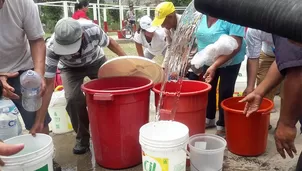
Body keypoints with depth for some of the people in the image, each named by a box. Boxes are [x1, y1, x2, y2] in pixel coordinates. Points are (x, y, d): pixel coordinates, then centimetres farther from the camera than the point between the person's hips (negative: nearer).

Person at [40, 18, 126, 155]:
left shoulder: (93, 30, -38)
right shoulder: (52, 48, -37)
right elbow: (48, 84, -33)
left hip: (96, 62, 1)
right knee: (73, 98, -21)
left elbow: (110, 42, -13)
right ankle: (82, 138, 0)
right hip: (70, 68, -1)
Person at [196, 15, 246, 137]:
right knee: (208, 90, 15)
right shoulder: (203, 14, -9)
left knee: (225, 93, 1)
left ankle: (222, 126, 18)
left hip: (230, 62, -5)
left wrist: (215, 66, -37)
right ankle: (209, 119, 34)